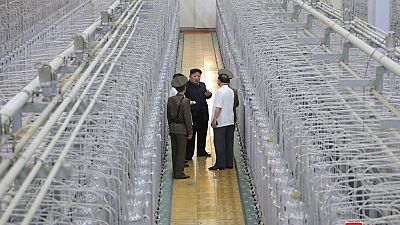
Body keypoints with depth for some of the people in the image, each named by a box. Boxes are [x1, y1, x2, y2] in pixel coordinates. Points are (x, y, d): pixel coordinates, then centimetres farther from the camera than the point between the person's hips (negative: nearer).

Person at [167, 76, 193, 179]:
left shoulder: (170, 99, 2)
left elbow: (168, 115, 10)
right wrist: (190, 132, -8)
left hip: (173, 128, 6)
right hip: (182, 129, -6)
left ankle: (175, 171, 22)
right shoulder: (185, 101, -17)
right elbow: (187, 118, -15)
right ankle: (179, 173, 3)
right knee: (181, 152, 1)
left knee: (174, 151, 14)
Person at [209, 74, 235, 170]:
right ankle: (229, 163, 14)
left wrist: (214, 120, -15)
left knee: (219, 143, -3)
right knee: (229, 143, 11)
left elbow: (218, 107, -19)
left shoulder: (219, 92, -14)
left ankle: (220, 163, -3)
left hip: (221, 122, -8)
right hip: (230, 121, 8)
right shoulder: (231, 91, 10)